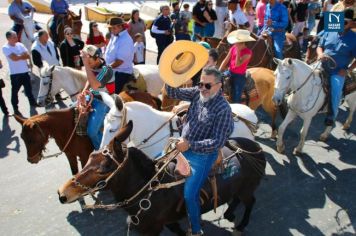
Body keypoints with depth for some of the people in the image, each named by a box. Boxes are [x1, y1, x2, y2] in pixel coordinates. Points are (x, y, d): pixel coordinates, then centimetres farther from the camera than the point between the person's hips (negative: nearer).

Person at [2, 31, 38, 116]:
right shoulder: (5, 48, -11)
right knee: (15, 91, 6)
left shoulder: (20, 45, 5)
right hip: (15, 73, -5)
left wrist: (18, 56, -14)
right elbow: (14, 58, -22)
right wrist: (23, 55, -7)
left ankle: (32, 102, 39)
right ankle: (15, 109, 17)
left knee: (28, 88, 20)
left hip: (25, 71, 5)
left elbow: (28, 56, -1)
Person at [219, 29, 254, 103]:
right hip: (230, 73, 5)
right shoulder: (233, 48, -1)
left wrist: (238, 50, -26)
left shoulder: (248, 52, -17)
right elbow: (226, 61, 3)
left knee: (236, 98, -4)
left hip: (239, 76, -5)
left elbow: (237, 64, -27)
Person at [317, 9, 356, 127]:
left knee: (335, 92, -19)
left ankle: (331, 115, 5)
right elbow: (319, 46, 12)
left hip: (338, 72, -4)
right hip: (322, 67, 4)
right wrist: (320, 54, -10)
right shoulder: (329, 32, 3)